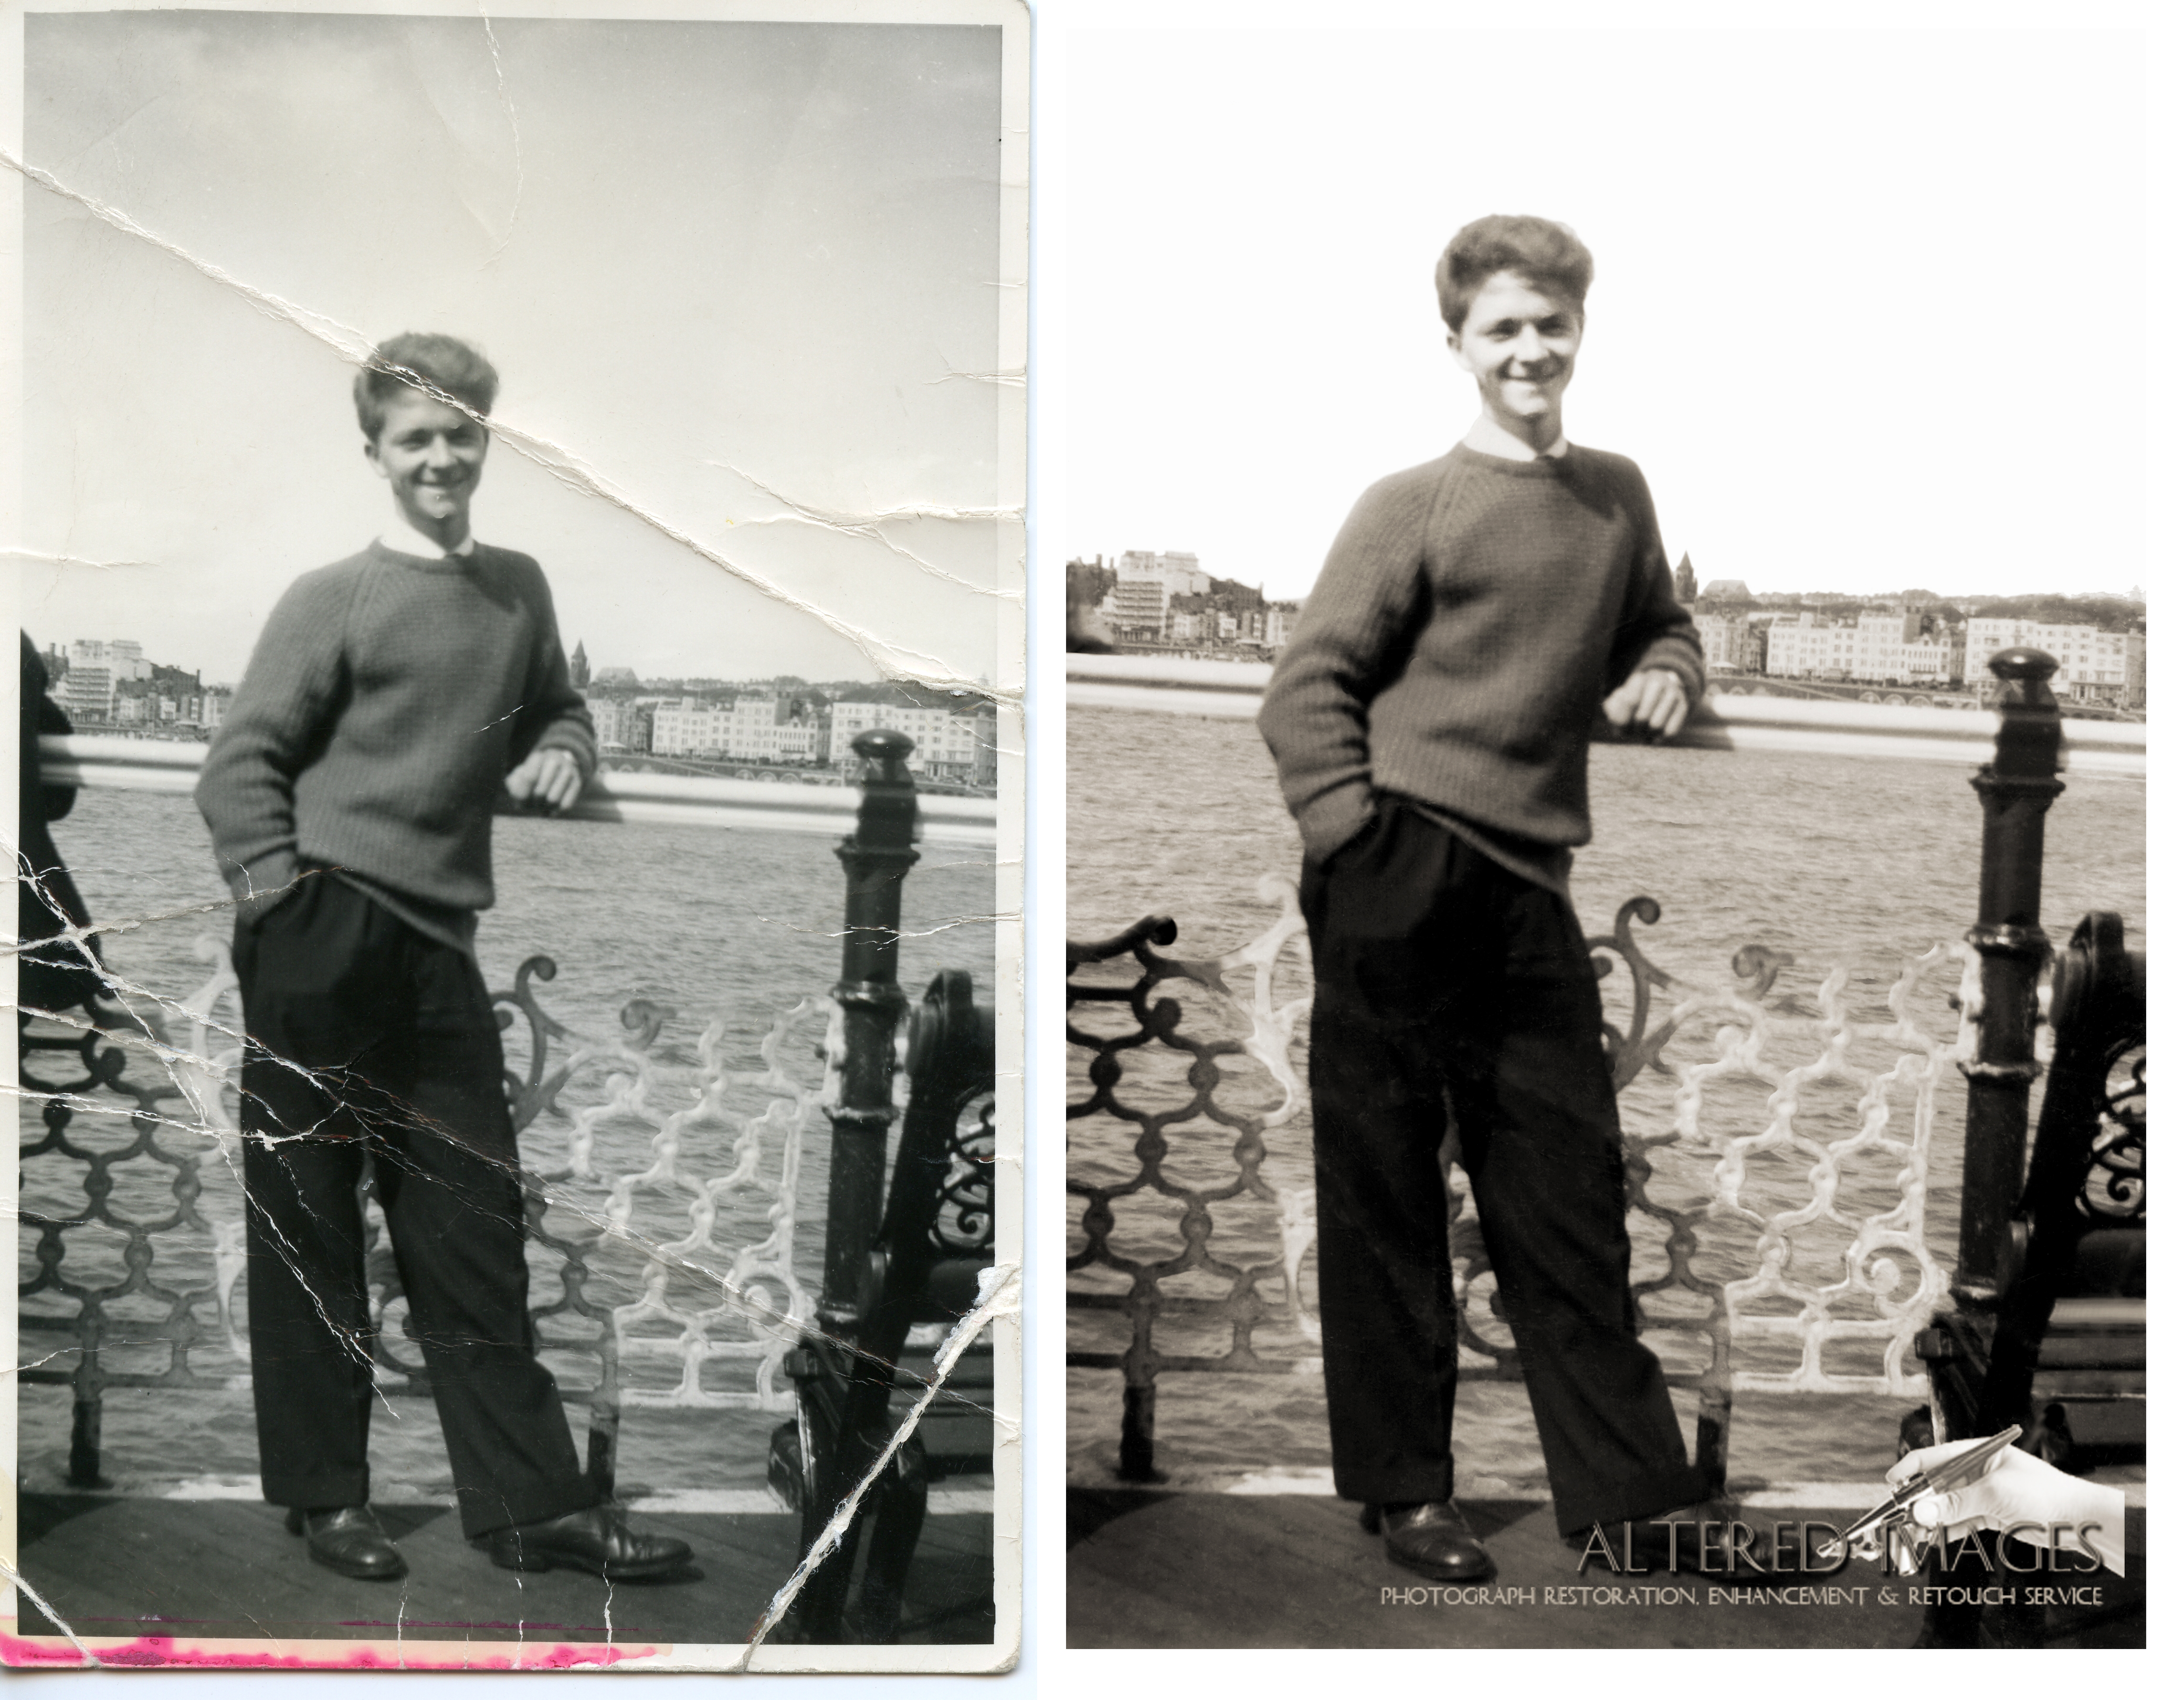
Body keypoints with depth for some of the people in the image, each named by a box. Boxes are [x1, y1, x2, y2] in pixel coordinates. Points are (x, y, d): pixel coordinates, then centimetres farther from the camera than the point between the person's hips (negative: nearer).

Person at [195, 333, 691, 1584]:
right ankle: (325, 1494, 16)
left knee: (474, 1229, 6)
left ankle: (534, 1504, 10)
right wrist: (283, 905, -12)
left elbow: (559, 709, 27)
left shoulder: (519, 589, 12)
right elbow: (240, 766, -3)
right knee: (310, 1224, 4)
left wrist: (562, 751, 4)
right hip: (322, 938, -4)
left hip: (438, 948, 5)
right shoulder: (334, 600, -2)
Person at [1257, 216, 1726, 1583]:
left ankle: (1631, 1493, 17)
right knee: (1385, 1193, 4)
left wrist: (1668, 672, 5)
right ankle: (1403, 1487, 16)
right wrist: (1359, 846, -13)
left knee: (1572, 1198, 8)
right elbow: (1306, 692, -5)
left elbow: (1663, 628, 29)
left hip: (1531, 897, 5)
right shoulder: (1412, 507, -2)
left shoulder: (1618, 496, 13)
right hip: (1403, 889, -4)